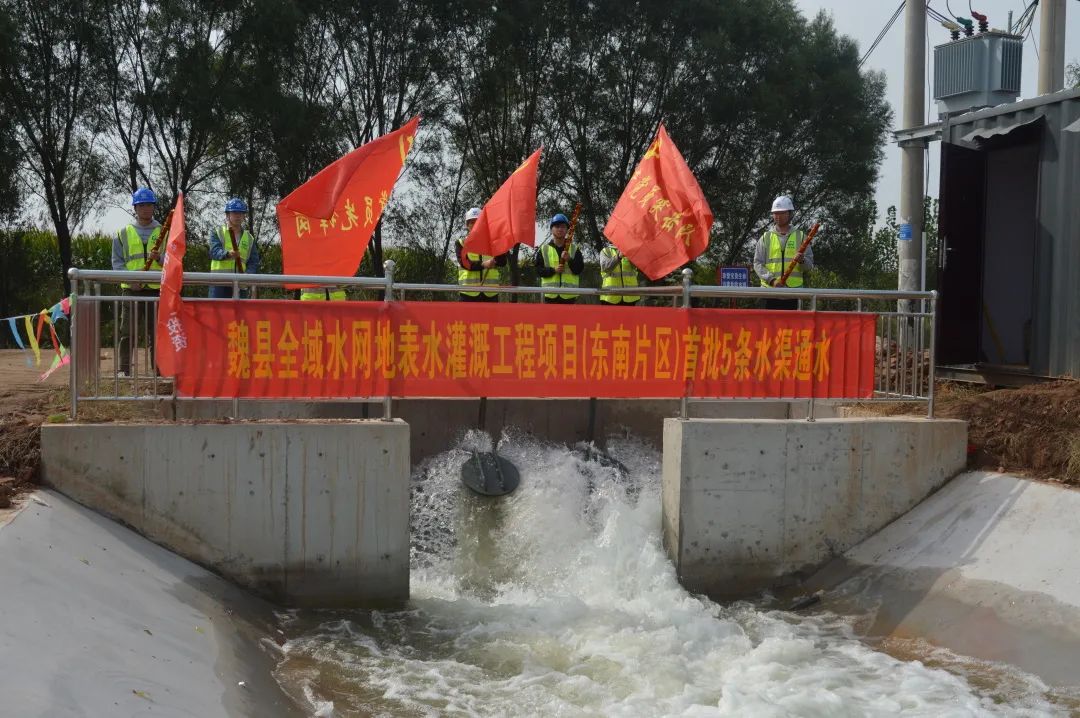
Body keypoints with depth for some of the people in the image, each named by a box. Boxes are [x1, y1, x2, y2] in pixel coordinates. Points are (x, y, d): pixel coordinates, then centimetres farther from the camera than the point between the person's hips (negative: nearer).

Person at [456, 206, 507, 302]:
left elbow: (503, 262, -1)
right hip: (469, 292, -2)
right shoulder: (462, 243, 8)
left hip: (490, 292, 2)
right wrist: (483, 265, -24)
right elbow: (465, 263, -8)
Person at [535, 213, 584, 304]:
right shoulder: (544, 249, 7)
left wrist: (569, 260, -16)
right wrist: (553, 270, -13)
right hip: (551, 294, 0)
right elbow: (538, 269, 2)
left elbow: (580, 269, 0)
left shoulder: (574, 248, 8)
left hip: (569, 294, 0)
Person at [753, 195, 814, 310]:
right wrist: (772, 279, -13)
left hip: (793, 291, 0)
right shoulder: (765, 238, 10)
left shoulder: (800, 237, 12)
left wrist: (802, 261, -15)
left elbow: (810, 265, 9)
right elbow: (758, 264, 3)